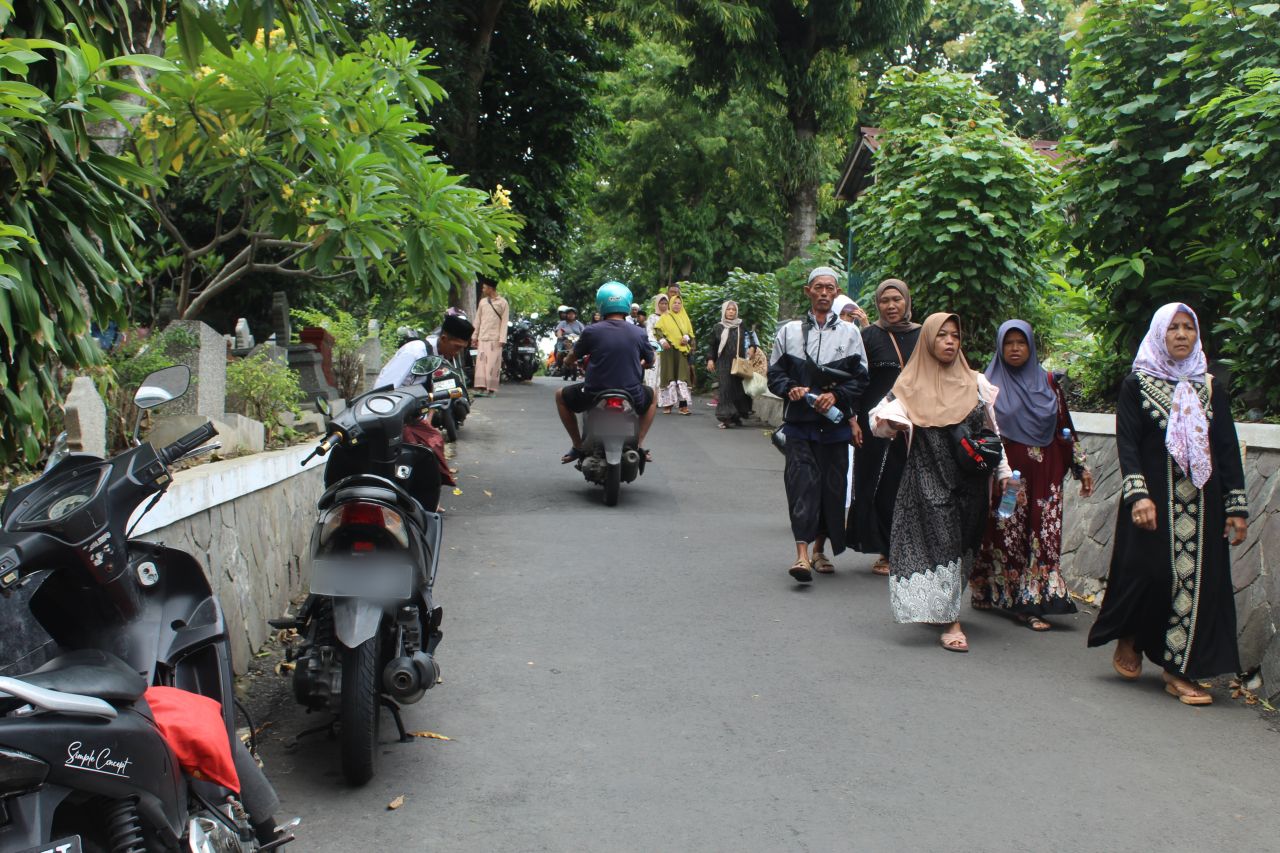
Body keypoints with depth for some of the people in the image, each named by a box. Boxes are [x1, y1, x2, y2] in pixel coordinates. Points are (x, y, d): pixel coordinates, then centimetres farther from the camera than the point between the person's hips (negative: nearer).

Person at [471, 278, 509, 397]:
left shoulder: (502, 303, 1)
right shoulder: (482, 302, 15)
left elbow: (505, 322, -3)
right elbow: (477, 320, 18)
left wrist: (502, 339, -10)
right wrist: (475, 337, 12)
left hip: (495, 338, -4)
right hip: (482, 338, 4)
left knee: (493, 363, -7)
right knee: (481, 362, -2)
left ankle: (491, 389, -4)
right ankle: (481, 388, -4)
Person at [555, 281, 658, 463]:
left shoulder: (591, 331, -7)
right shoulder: (639, 333, -3)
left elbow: (571, 359, 7)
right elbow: (650, 361, 15)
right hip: (631, 397, 1)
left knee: (561, 396, 28)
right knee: (651, 395, 35)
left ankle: (578, 446, 21)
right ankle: (639, 444, 22)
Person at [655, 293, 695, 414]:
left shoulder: (685, 318, 17)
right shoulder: (664, 317, 9)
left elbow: (690, 332, 14)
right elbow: (657, 330, -2)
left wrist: (686, 337, -8)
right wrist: (662, 340, -19)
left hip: (682, 350, 2)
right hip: (669, 350, -2)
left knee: (682, 376, -6)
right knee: (669, 376, -2)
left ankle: (683, 405, -11)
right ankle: (667, 403, 0)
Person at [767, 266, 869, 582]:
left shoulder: (849, 333, 9)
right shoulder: (789, 331, 9)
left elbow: (860, 378, 6)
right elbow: (775, 373, 11)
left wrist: (836, 395, -10)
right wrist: (790, 389, -9)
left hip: (834, 423, 1)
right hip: (799, 423, -1)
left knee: (832, 484, 5)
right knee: (801, 481, -12)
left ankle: (820, 549, 23)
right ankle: (802, 554, -19)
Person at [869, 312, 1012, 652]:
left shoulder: (976, 383, 11)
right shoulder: (912, 386, 3)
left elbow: (992, 431, 15)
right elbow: (879, 418, -6)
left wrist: (1004, 471, 11)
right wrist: (891, 421, -28)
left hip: (970, 481, 3)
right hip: (928, 479, -3)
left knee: (962, 545, 9)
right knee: (941, 544, -11)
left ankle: (947, 609, 27)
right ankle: (951, 623, -10)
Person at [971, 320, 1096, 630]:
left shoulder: (1047, 383, 10)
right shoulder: (990, 386, 4)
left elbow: (1065, 428, 12)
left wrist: (1081, 467, 10)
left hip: (1044, 474, 2)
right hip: (1006, 473, -2)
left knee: (1043, 534, -4)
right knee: (1008, 533, -2)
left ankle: (1032, 601, -1)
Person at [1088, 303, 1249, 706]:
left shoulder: (1212, 388, 9)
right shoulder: (1136, 385, 1)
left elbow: (1228, 448, 8)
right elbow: (1127, 444, -6)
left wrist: (1237, 506, 2)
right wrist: (1138, 495, -20)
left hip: (1201, 499, 3)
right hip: (1154, 496, -3)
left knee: (1196, 578, -1)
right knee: (1150, 572, -6)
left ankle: (1180, 672, 6)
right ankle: (1128, 641, 22)